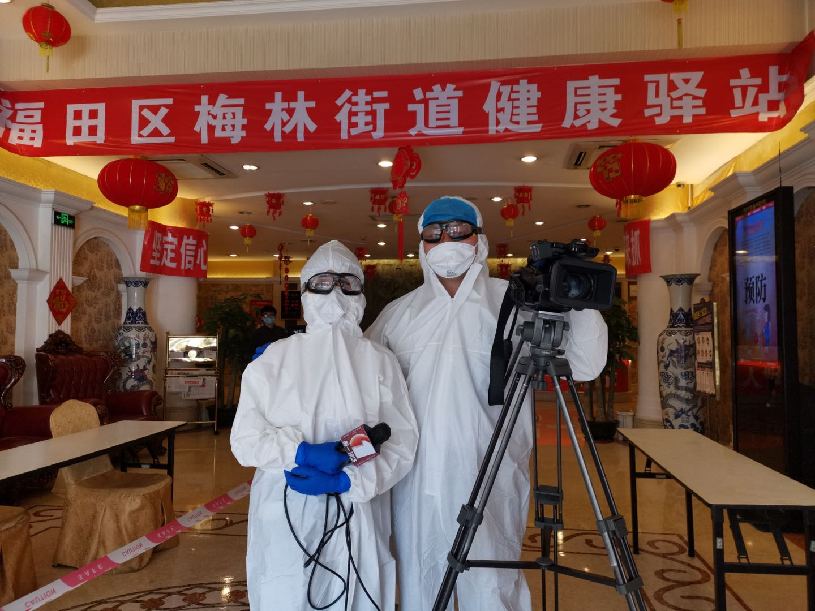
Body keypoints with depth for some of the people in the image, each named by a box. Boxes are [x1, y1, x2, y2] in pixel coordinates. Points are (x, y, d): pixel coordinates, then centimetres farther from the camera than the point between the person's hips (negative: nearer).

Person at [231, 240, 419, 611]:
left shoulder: (379, 361, 4)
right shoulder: (275, 357, 3)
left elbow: (402, 441, -3)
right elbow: (245, 437, -2)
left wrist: (347, 479, -17)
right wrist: (300, 451, -18)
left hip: (358, 519, 1)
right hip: (285, 518, 0)